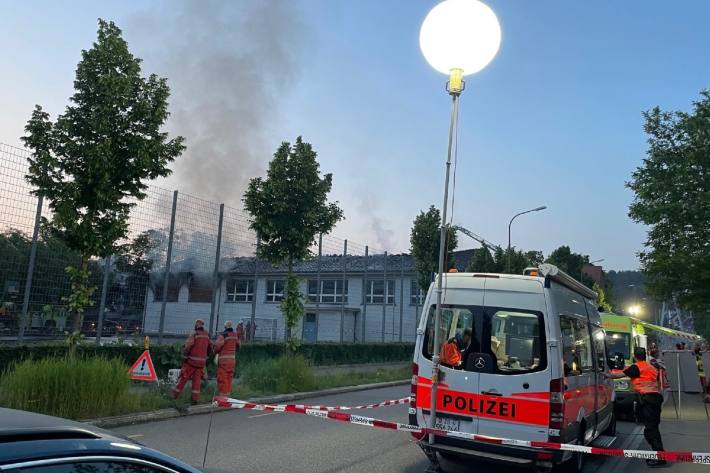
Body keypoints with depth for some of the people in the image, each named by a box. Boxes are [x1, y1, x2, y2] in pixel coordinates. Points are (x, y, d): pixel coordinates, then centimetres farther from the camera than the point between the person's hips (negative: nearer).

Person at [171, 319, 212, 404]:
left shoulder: (194, 334, -11)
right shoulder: (207, 335, 7)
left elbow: (187, 347, -18)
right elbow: (210, 347, 15)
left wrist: (184, 357, -6)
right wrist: (206, 356, 26)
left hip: (191, 361, -4)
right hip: (201, 362, 5)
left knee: (184, 378, 4)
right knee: (197, 380, 8)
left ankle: (174, 395, 11)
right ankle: (195, 398, 7)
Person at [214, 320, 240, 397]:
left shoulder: (223, 335, -14)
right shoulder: (235, 335, 5)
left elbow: (217, 346, -15)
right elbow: (237, 347, 14)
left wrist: (216, 351, 6)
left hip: (223, 360, -6)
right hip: (232, 360, 6)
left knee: (222, 379, -1)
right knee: (229, 379, 13)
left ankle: (223, 395, -2)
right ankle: (227, 394, 18)